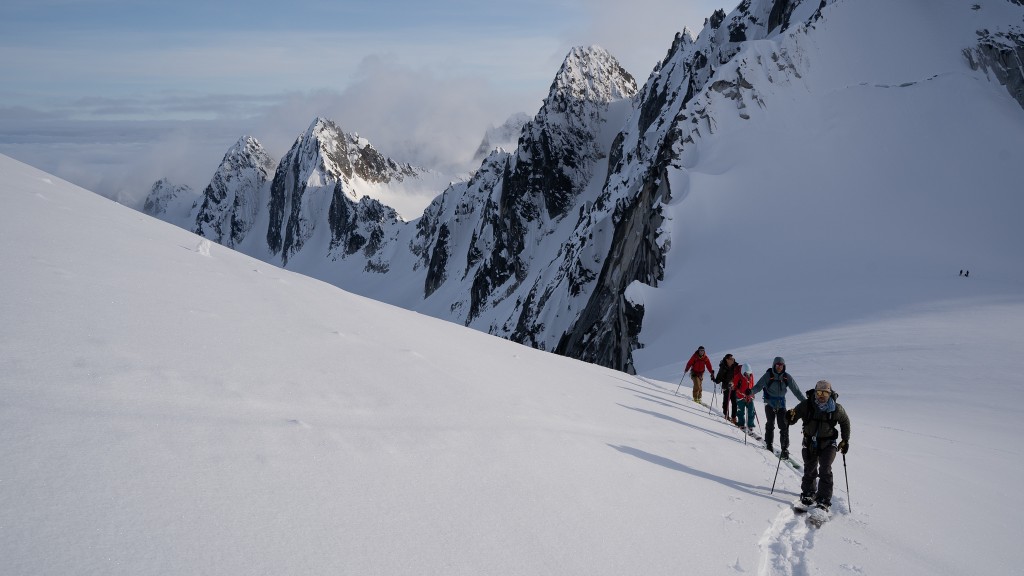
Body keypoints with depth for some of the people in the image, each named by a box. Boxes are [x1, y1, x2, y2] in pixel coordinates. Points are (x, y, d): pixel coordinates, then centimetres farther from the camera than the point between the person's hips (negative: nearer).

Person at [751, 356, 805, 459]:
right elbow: (758, 386, -14)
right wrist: (751, 391, -34)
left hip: (781, 403, 2)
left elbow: (796, 390, 6)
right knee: (770, 424, -2)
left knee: (784, 425, -5)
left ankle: (785, 448, -1)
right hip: (770, 403, -2)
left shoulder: (787, 377, 1)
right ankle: (768, 445, 13)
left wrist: (805, 401, 2)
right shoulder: (768, 376, -7)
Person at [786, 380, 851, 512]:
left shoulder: (837, 409, -10)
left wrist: (845, 440, 9)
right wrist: (790, 417, -30)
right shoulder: (807, 405, -13)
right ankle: (808, 493, 37)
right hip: (810, 442, 1)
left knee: (825, 471, -13)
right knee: (809, 470, 14)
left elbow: (845, 422, 8)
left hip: (828, 444, -1)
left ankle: (823, 501, -9)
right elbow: (795, 414, -5)